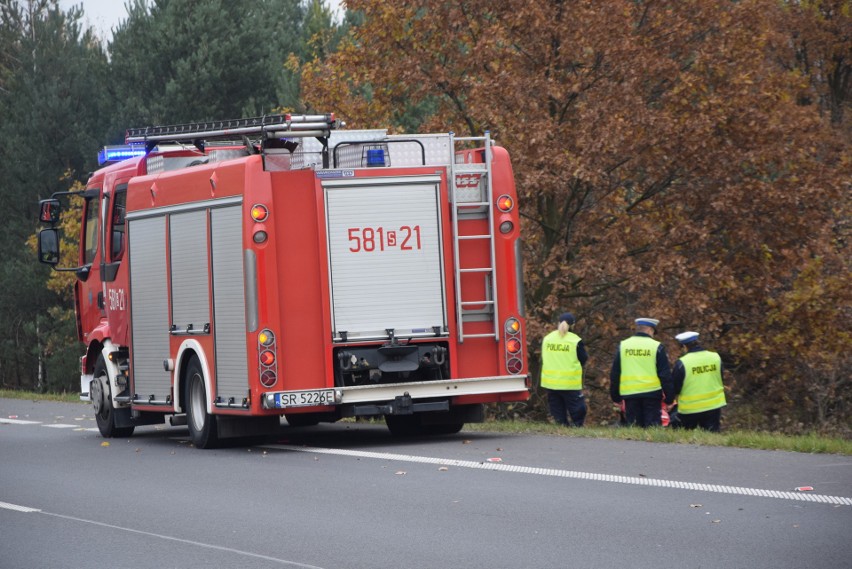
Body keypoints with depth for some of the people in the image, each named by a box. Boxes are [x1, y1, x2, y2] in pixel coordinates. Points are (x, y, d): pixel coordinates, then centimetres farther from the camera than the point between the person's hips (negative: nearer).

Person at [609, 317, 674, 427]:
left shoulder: (622, 346, 6)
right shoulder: (657, 347, -3)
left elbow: (614, 374, 9)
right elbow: (665, 375, -4)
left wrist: (615, 396, 16)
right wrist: (669, 397, 1)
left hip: (629, 393, 3)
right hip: (651, 392, -3)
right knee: (653, 427, -1)